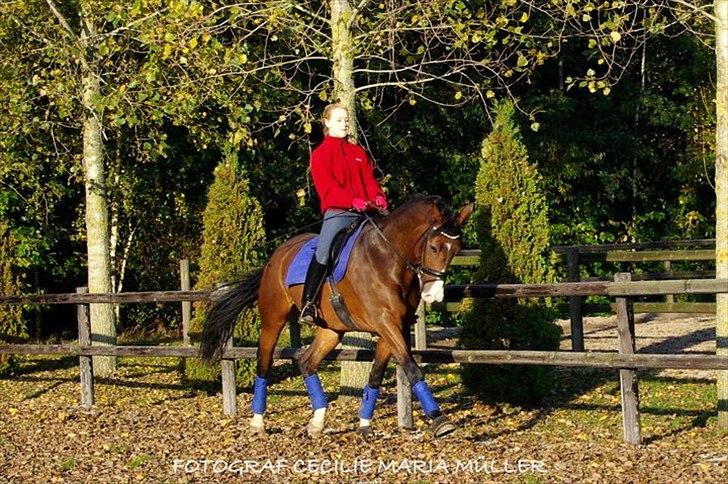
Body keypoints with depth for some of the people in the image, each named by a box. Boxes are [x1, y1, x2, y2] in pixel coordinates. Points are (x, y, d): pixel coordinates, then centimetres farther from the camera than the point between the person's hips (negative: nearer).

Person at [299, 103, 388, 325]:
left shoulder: (358, 152, 23)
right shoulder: (321, 154, 5)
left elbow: (369, 179, 15)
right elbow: (326, 185, -9)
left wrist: (378, 197, -9)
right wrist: (352, 201, -24)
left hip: (364, 211, 6)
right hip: (337, 212, -6)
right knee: (324, 252, -23)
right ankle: (308, 304, -23)